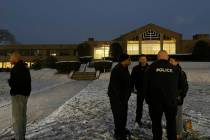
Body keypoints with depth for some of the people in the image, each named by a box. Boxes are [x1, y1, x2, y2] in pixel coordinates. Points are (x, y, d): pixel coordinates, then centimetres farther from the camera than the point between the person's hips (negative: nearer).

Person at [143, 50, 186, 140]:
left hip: (155, 100, -1)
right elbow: (181, 84, 10)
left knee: (156, 122, 12)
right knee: (171, 122, 16)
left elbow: (145, 85, -3)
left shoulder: (151, 67, -4)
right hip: (171, 100, 2)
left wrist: (147, 99, 7)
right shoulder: (174, 68, 2)